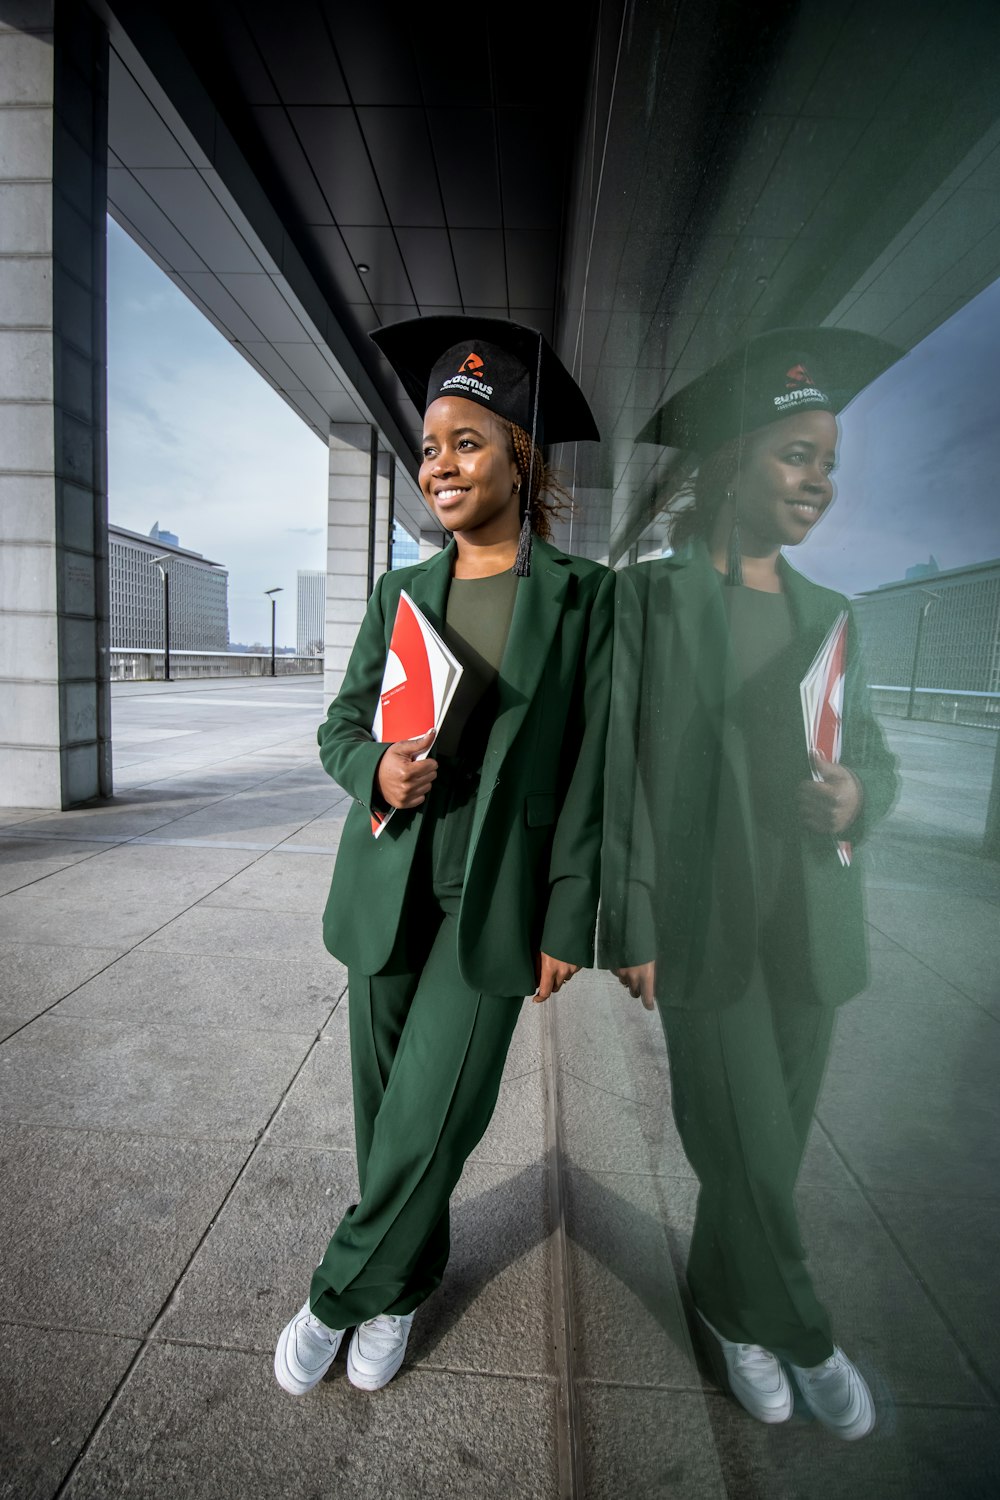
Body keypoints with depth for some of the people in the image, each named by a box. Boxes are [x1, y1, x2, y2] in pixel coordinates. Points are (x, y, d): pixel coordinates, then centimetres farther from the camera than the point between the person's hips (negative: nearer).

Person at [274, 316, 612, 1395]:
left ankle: (342, 1292, 30)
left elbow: (587, 767, -4)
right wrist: (376, 771, -13)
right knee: (386, 1106, 15)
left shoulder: (582, 594, -2)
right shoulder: (400, 594, 7)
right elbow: (338, 727, 11)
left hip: (494, 893, -3)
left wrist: (568, 919, -6)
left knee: (431, 1118, 0)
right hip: (389, 883, 4)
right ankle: (404, 1287, 42)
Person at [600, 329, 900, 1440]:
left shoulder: (827, 612, 11)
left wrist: (860, 793, -9)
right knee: (748, 1148, 6)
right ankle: (797, 1335, 36)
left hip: (809, 923, 5)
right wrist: (631, 926, -10)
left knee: (772, 1139, 16)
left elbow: (871, 755, 15)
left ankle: (728, 1307, 43)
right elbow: (623, 766, -8)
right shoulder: (650, 596, -5)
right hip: (705, 922, -5)